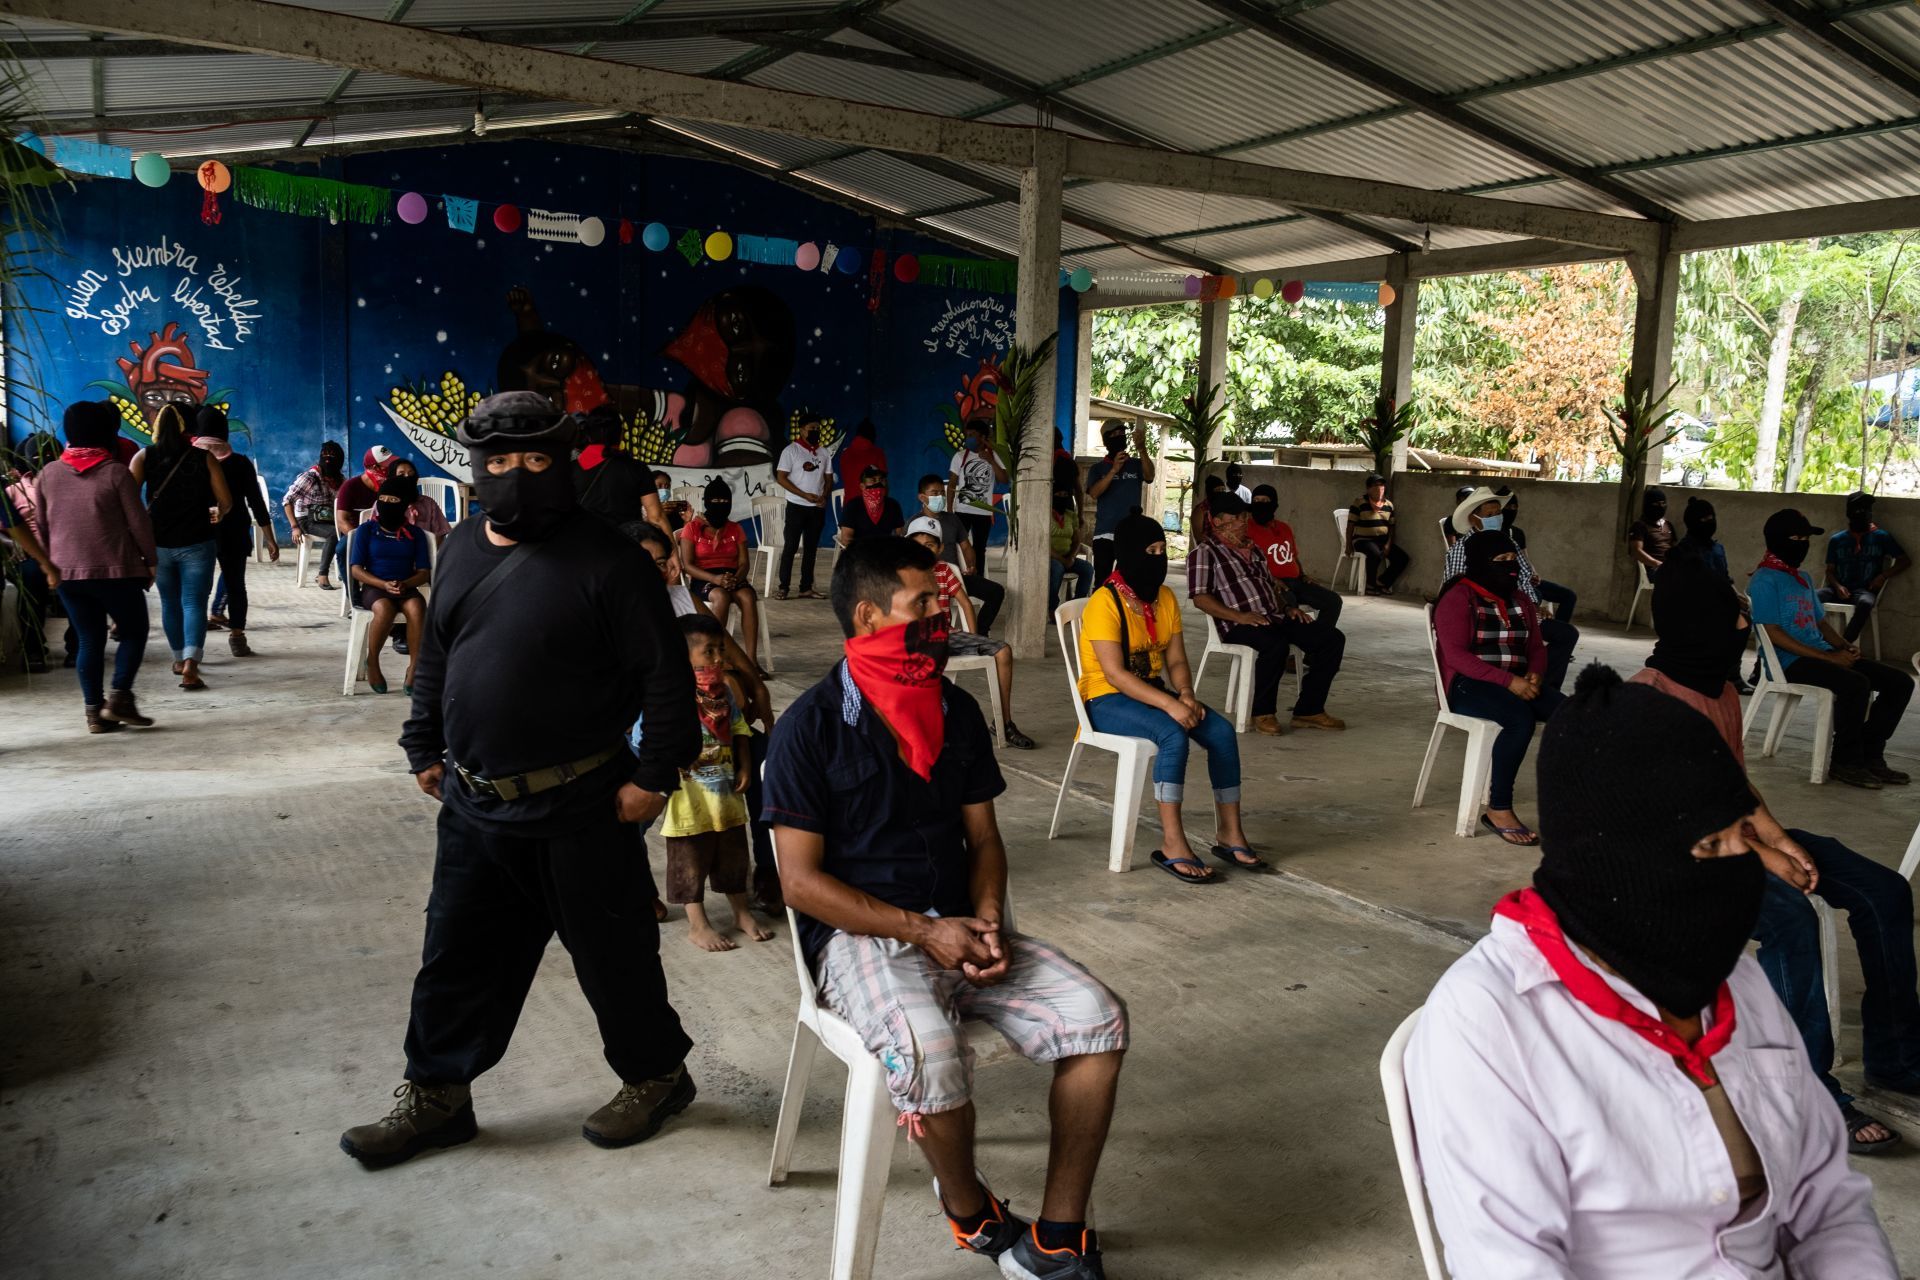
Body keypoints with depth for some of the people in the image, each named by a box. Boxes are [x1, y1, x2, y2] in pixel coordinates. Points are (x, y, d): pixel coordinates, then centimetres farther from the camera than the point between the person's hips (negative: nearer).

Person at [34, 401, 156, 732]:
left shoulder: (48, 473, 6)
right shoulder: (115, 472, -7)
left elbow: (41, 525, 12)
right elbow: (138, 522, -6)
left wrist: (48, 565, 21)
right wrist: (150, 560, 5)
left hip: (66, 572, 5)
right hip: (116, 569, -4)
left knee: (89, 640, 9)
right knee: (134, 632, 8)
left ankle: (94, 711, 8)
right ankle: (119, 698, -5)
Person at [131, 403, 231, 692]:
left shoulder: (144, 457, 2)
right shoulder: (204, 457, -1)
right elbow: (226, 501, -2)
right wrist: (217, 513, 21)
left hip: (159, 542, 2)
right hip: (197, 542, -2)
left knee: (170, 602, 18)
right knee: (194, 603, -4)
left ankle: (179, 659, 31)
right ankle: (190, 665, -20)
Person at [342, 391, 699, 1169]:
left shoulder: (603, 559, -13)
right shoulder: (464, 547, 9)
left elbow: (666, 672, -14)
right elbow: (434, 658, 19)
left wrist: (655, 774, -15)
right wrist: (425, 747, 17)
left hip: (578, 806, -6)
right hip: (474, 800, 6)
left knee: (611, 951, 9)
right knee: (456, 954, 15)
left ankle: (655, 1075, 30)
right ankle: (436, 1096, 32)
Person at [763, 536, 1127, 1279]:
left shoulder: (957, 712, 8)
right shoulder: (811, 727, -8)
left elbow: (982, 839, 12)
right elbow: (801, 880, -11)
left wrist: (987, 922, -8)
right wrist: (921, 931, -18)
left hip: (957, 925, 5)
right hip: (858, 935, -5)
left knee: (1098, 1017, -16)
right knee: (931, 1050, -34)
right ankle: (969, 1209, -1)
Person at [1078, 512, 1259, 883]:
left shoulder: (1166, 598, 5)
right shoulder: (1104, 603, -17)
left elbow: (1176, 660, 5)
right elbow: (1115, 674, -23)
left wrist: (1186, 694, -16)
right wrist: (1169, 703, -30)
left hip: (1153, 691, 7)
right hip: (1107, 699, -7)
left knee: (1222, 731, -15)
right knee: (1174, 735, -33)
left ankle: (1229, 832, -5)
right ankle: (1172, 844, -28)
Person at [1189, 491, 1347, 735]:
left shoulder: (1253, 550, 25)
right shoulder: (1204, 553, 0)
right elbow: (1200, 598, -10)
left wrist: (1289, 607, 11)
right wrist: (1238, 616, -21)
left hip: (1275, 617, 8)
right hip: (1238, 625, -8)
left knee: (1332, 638, -8)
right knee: (1276, 644, -39)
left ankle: (1308, 710, -5)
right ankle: (1263, 713, -19)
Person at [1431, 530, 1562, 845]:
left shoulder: (1519, 600, 16)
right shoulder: (1458, 597, -6)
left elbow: (1536, 646, 17)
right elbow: (1456, 655, -16)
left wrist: (1534, 674, -8)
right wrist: (1508, 681, -24)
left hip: (1518, 682, 7)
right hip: (1468, 684, -6)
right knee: (1521, 718, -36)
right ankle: (1498, 809, -28)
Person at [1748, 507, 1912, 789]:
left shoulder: (1804, 580, 21)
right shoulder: (1764, 581, -8)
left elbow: (1821, 623, 23)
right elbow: (1773, 634, -16)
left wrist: (1844, 647, 0)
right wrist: (1827, 657, -18)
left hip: (1823, 656, 9)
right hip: (1789, 662, -9)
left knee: (1900, 681, -3)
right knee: (1856, 684, -33)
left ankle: (1870, 755, 0)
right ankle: (1845, 762, -17)